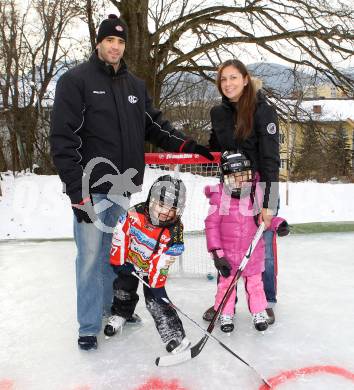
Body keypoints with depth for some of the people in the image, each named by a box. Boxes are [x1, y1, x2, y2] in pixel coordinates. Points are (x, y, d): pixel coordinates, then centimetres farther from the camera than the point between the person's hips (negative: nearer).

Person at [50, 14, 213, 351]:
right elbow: (63, 140, -12)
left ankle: (113, 310, 33)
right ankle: (89, 327, 14)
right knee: (91, 257, 0)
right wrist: (78, 192, -17)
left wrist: (187, 145, 0)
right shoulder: (75, 81, -7)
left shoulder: (135, 86, 13)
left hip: (123, 187, 6)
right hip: (91, 188, -5)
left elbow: (155, 126, 17)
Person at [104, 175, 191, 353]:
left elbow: (164, 260, -23)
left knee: (156, 300, -10)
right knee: (123, 290, 16)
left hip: (152, 268, -2)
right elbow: (120, 235, -14)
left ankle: (174, 335, -6)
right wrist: (119, 261, -9)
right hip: (129, 262, 2)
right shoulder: (135, 214, -27)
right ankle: (120, 314, 46)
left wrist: (155, 282, -24)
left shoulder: (174, 231, -27)